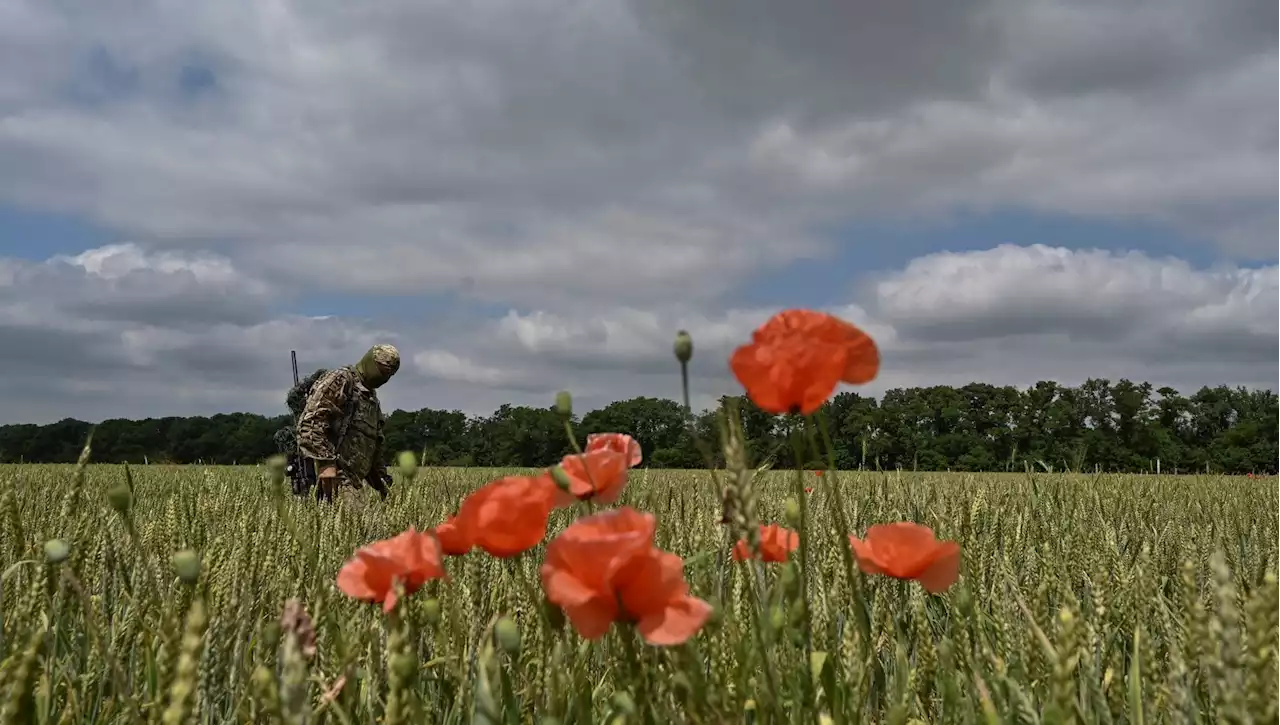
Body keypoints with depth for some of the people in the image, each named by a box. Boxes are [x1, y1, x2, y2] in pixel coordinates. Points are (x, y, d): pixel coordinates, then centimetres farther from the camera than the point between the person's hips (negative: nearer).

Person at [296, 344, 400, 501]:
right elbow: (310, 422, -14)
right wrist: (326, 462, -21)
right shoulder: (340, 380, -2)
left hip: (352, 481, 9)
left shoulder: (372, 399, 27)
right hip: (334, 476, -9)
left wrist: (381, 479, 24)